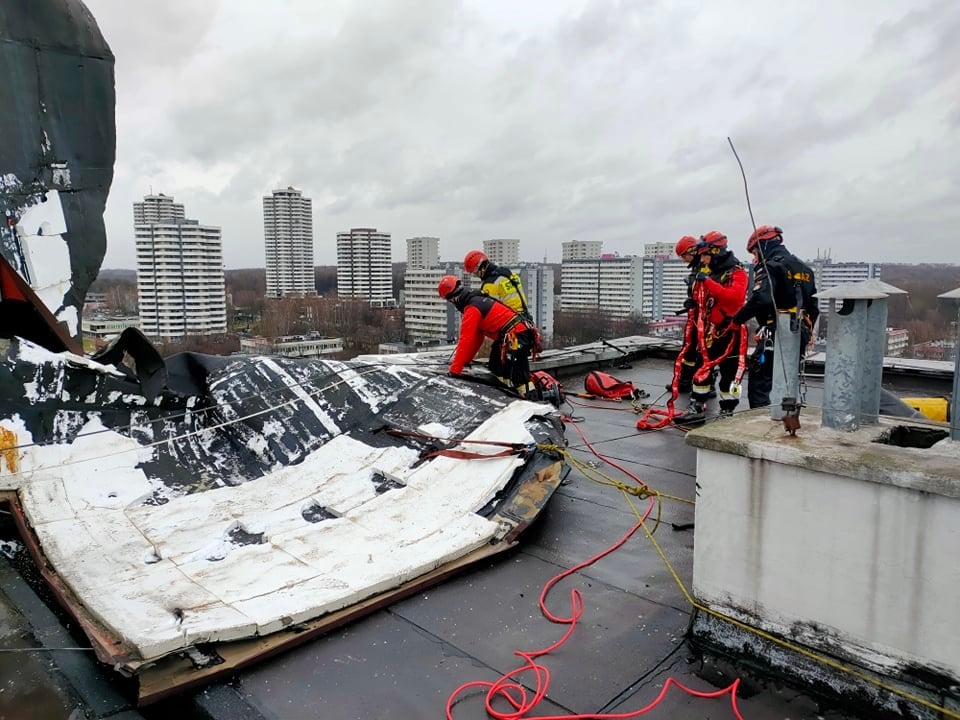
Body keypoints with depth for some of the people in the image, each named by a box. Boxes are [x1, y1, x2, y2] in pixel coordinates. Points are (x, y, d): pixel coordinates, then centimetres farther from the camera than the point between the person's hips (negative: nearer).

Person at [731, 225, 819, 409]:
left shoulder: (771, 266, -8)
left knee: (759, 385, -7)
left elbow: (761, 299, -25)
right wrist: (806, 332, 28)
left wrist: (738, 318, -15)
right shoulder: (804, 267, 20)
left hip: (775, 334, -9)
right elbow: (813, 307, 22)